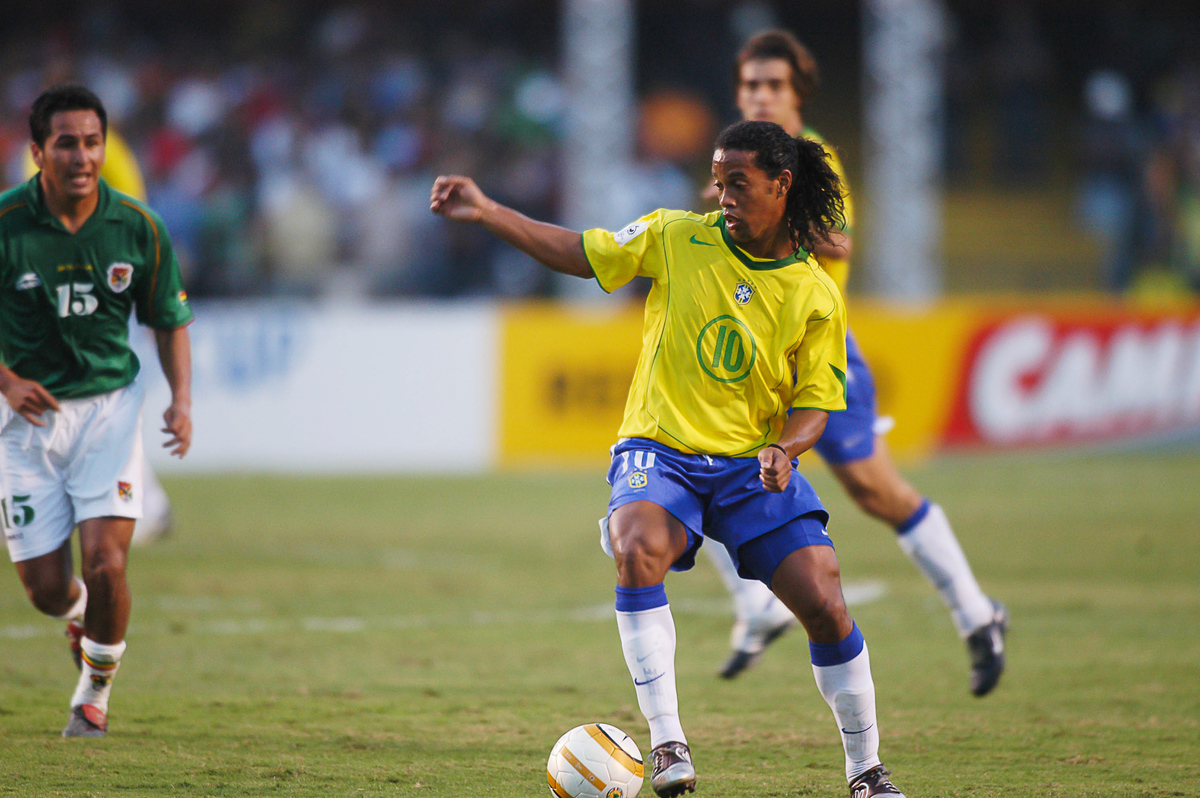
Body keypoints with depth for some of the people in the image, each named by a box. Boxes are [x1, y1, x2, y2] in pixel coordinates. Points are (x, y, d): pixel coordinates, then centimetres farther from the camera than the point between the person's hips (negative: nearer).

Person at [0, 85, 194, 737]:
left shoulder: (138, 228, -6)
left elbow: (169, 321, 8)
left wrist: (182, 400, -7)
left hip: (108, 407, 0)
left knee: (105, 566, -15)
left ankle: (96, 689, 12)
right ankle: (80, 617, 40)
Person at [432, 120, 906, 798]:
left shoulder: (816, 296, -1)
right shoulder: (677, 238, -1)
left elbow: (816, 403, 2)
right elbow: (579, 253, 5)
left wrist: (784, 451, -19)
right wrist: (487, 212, -3)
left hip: (754, 466, 1)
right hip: (660, 455, -1)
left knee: (826, 608, -11)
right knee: (639, 553, -33)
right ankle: (667, 744, -26)